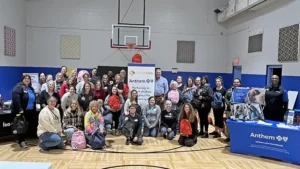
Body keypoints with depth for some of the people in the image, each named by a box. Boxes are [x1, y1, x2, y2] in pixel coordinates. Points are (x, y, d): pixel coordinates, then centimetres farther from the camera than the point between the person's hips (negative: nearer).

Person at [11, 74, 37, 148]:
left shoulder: (31, 88, 17)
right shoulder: (18, 87, -10)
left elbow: (33, 99, 22)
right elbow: (16, 99, -22)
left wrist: (34, 109, 15)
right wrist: (19, 109, -27)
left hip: (30, 111, 8)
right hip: (21, 111, -8)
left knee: (31, 126, 8)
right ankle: (21, 141, 3)